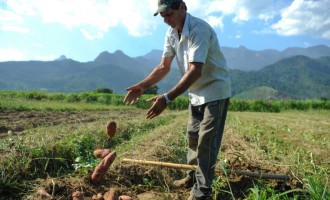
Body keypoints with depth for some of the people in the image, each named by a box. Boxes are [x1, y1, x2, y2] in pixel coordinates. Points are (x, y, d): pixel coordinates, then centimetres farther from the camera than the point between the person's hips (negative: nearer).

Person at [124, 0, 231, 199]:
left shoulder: (199, 29, -26)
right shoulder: (171, 33, -1)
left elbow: (195, 71, -35)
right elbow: (164, 67, -1)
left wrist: (167, 98, -42)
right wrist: (142, 86, -15)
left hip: (215, 90, -8)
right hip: (196, 92, 8)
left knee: (206, 141, -6)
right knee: (192, 136, 16)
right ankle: (194, 175, 35)